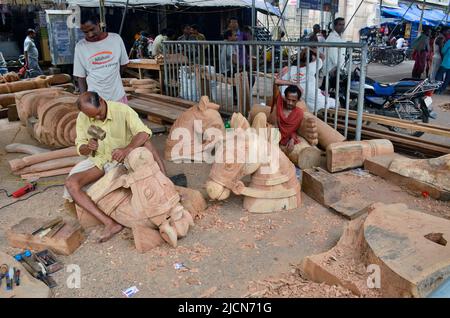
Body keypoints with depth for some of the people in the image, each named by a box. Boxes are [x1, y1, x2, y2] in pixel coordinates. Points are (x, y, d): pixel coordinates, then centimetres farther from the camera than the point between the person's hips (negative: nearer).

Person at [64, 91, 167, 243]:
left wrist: (126, 149, -47)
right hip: (98, 161, 3)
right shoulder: (82, 118, -7)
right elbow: (80, 149, 1)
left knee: (142, 140, -31)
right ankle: (109, 223, -32)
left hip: (123, 160, -3)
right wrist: (87, 147, -24)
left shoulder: (122, 110, -18)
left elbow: (144, 132, -31)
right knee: (71, 183, -23)